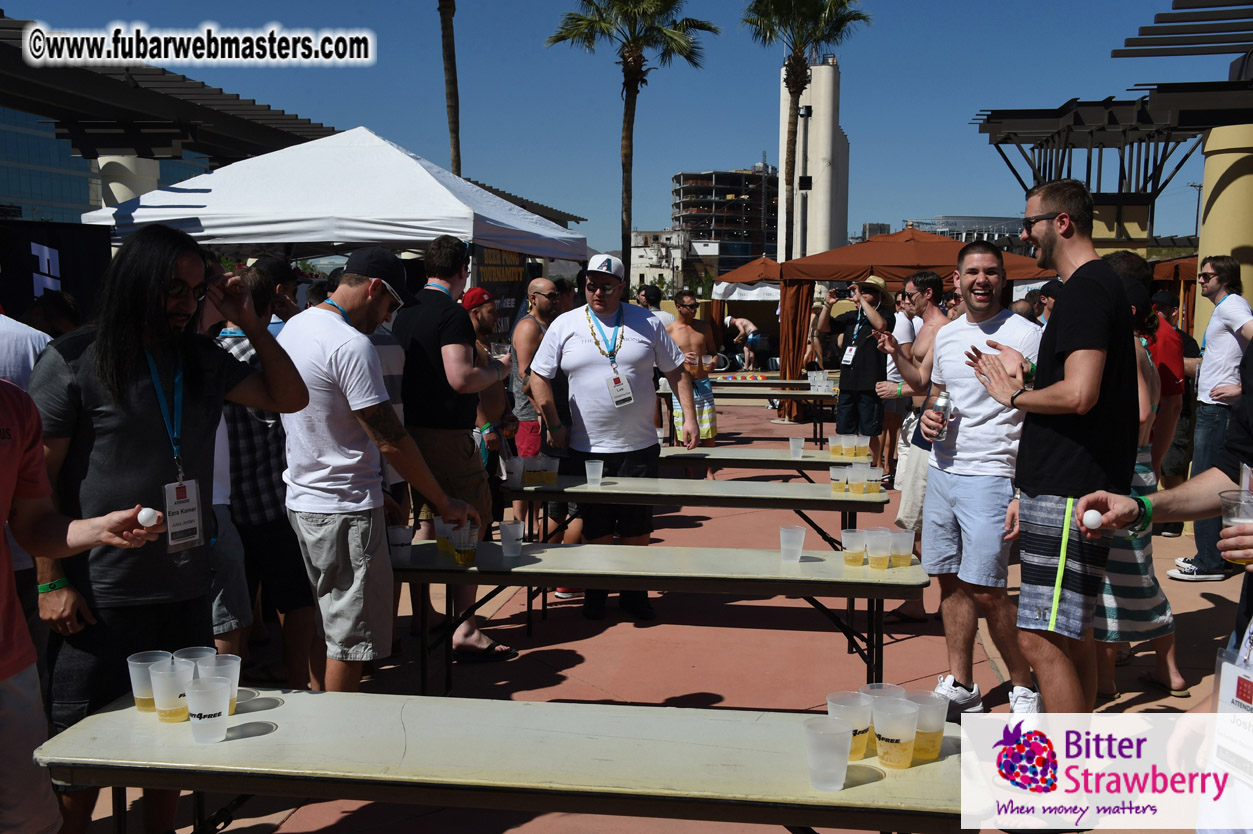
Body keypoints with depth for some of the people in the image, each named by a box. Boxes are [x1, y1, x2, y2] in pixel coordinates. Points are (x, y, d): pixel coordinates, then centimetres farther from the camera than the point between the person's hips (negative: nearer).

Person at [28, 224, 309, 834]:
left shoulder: (201, 359, 9)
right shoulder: (73, 361, -8)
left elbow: (289, 397, 9)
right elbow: (35, 479, -8)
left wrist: (249, 323, -2)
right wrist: (51, 583, -13)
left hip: (186, 592, 6)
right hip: (99, 599, -5)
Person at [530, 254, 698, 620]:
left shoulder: (646, 322, 4)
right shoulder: (565, 325, 2)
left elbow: (677, 370, 9)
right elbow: (539, 376, 4)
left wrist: (689, 416, 0)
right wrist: (554, 426, -1)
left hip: (639, 447, 1)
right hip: (586, 449, 0)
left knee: (638, 528, 7)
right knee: (596, 530, 7)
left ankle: (633, 593, 23)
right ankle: (595, 594, 23)